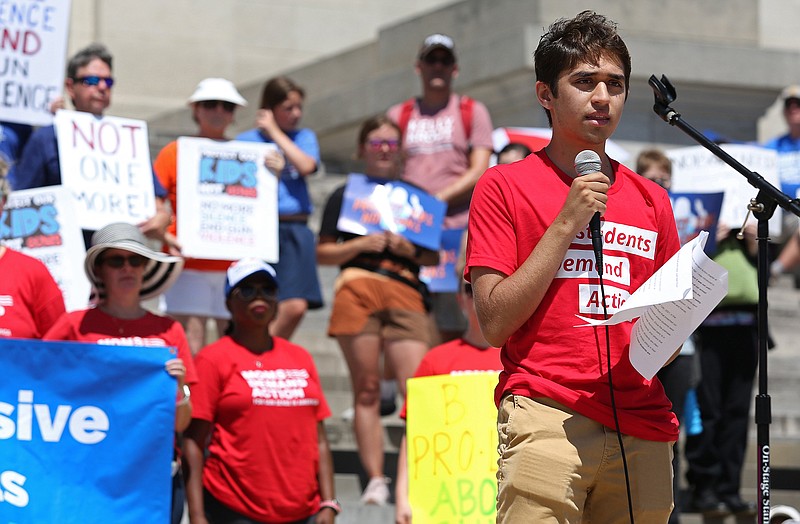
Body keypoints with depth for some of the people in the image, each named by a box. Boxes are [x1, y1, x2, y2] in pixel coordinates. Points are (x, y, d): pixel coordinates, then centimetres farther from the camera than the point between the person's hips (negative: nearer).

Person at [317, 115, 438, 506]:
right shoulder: (345, 195, 17)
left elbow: (435, 257, 20)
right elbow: (322, 253, 11)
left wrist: (411, 250, -1)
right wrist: (361, 245, -5)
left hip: (406, 292, 1)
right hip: (357, 285, -1)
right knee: (366, 389, -3)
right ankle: (375, 480, -4)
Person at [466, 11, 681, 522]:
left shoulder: (652, 201, 19)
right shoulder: (505, 186, 7)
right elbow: (495, 321, -3)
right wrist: (567, 223, -5)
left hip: (642, 427, 4)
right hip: (546, 416, -4)